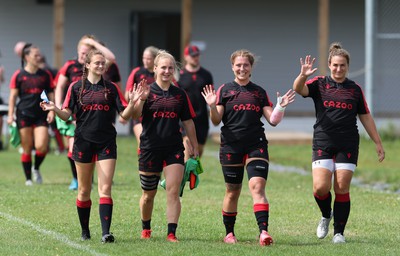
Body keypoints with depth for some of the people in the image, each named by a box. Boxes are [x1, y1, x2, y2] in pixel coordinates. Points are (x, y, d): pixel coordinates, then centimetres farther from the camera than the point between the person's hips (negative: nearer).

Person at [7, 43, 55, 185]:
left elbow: (51, 95, 12)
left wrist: (52, 111, -1)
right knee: (27, 149, 1)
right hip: (24, 114, -1)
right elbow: (13, 96, 2)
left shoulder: (45, 75, 8)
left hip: (41, 115, 1)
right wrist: (10, 115, -4)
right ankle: (28, 178, 12)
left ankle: (36, 168, 18)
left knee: (41, 146, -12)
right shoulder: (18, 75, 1)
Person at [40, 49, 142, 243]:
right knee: (84, 190, 8)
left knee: (105, 188, -9)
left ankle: (106, 232, -15)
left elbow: (124, 115, 3)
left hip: (106, 143, 0)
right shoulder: (76, 87, 4)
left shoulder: (111, 88, 6)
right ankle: (85, 231, 21)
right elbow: (67, 114, 0)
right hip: (83, 142, 0)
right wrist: (54, 109, -20)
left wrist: (132, 103, -16)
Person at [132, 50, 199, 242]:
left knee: (173, 191, -11)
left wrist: (194, 146, 14)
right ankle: (146, 228, 32)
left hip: (174, 148, 1)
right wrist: (141, 99, -31)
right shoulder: (148, 91, -2)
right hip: (150, 147, -1)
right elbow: (135, 115, -14)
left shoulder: (179, 94, 8)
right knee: (148, 194, 11)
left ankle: (171, 233, -11)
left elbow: (188, 122, 15)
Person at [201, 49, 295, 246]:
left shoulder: (259, 92, 11)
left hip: (256, 146, 0)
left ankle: (263, 231, -23)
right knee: (232, 191, 5)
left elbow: (273, 120, 9)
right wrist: (212, 106, -18)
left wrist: (281, 107, -8)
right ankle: (229, 233, 20)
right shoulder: (224, 90, 6)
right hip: (231, 147, 0)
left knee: (257, 186, -15)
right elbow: (216, 121, 0)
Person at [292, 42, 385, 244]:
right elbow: (298, 88, -15)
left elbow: (365, 117, 15)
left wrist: (378, 143, 14)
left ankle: (339, 232, 7)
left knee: (342, 189, -2)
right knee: (320, 187, -12)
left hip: (347, 146, 1)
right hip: (323, 144, -1)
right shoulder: (319, 84, 4)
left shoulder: (355, 89, 9)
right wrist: (303, 75, -37)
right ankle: (326, 215, 19)